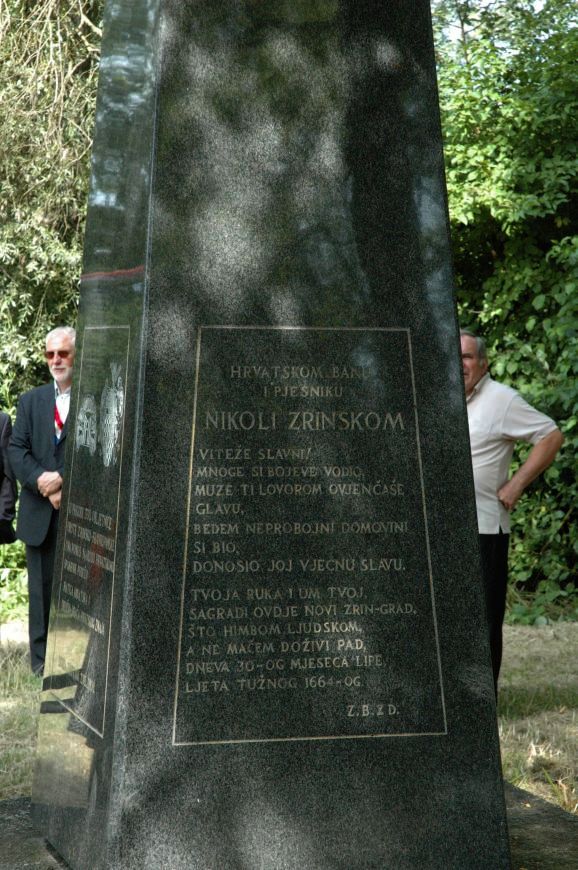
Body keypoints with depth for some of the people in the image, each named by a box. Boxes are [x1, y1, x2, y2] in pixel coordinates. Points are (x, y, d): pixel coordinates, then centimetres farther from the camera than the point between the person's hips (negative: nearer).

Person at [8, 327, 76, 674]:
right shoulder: (30, 401, 13)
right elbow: (17, 449, 5)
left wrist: (64, 479, -17)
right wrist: (41, 481, -13)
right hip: (40, 512, 4)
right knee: (42, 586, 11)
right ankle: (41, 656, 21)